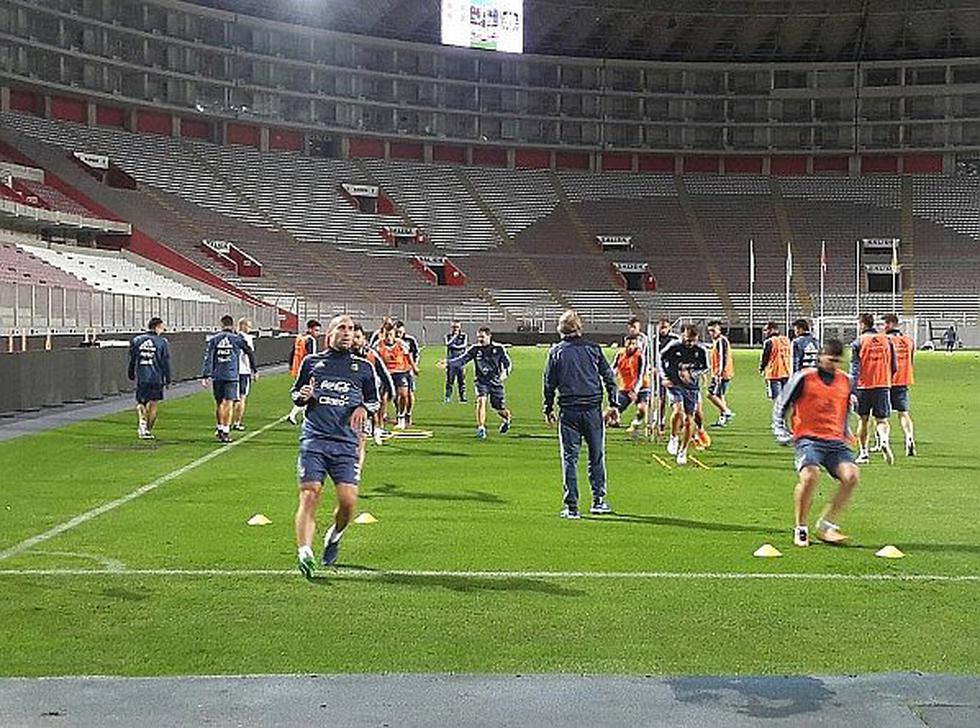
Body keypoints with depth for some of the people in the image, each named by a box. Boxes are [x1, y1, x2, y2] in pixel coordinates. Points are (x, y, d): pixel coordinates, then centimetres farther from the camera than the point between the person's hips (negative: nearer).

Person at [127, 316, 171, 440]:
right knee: (153, 404, 8)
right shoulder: (162, 342, -3)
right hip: (156, 378, -2)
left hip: (141, 378, 2)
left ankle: (142, 425, -10)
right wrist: (167, 380, 5)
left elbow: (132, 360, 11)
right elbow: (165, 363, -2)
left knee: (140, 403, 12)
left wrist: (131, 376, 20)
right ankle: (148, 429, 10)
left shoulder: (136, 340, 6)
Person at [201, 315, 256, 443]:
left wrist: (205, 376, 0)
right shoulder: (237, 338, 1)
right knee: (228, 403, -4)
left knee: (219, 403, 16)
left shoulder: (213, 339, 4)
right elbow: (250, 353, 10)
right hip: (232, 376, -3)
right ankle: (225, 432, -8)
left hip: (217, 376, 3)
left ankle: (220, 428, 29)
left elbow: (208, 358, -1)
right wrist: (254, 369, 23)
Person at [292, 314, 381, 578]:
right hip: (313, 440, 0)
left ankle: (334, 536, 23)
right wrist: (302, 396, -1)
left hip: (346, 443, 1)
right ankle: (305, 553, -17)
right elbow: (295, 395, 23)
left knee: (348, 501, -8)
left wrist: (364, 408, 2)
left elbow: (375, 399, 24)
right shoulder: (312, 362, 14)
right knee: (309, 495, -12)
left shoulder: (363, 367, 15)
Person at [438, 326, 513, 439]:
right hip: (481, 381, 1)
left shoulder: (498, 348, -5)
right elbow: (462, 360, -7)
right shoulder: (475, 349, -2)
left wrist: (505, 372, -18)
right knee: (481, 400, -25)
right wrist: (448, 363, -22)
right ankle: (481, 428, -19)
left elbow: (508, 363, 2)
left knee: (500, 408, 4)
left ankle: (506, 419, 41)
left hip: (496, 382, -1)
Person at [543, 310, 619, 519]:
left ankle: (572, 507, 1)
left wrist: (548, 409, 15)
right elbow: (609, 377, 4)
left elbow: (549, 384, 5)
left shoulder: (556, 352, 1)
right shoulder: (593, 348, 4)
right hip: (592, 408, 1)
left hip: (568, 411, -1)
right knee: (596, 455, 12)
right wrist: (613, 405, 9)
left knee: (569, 458, 3)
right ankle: (598, 500, 17)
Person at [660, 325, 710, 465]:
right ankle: (673, 438, -2)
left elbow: (705, 368, 9)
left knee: (689, 419, 0)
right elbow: (661, 358, 7)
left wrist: (691, 374, -9)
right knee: (678, 410, -27)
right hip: (674, 384, -2)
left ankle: (682, 451, 16)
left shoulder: (700, 350, -5)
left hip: (692, 387, 2)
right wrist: (665, 376, 0)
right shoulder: (674, 347, -10)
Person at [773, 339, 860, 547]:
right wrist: (780, 432, 1)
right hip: (808, 438, -5)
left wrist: (845, 433, 32)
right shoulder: (804, 378, -1)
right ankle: (800, 529, -9)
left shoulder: (846, 381, 14)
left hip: (836, 441, 5)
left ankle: (826, 525, -2)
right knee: (810, 475, -29)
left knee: (851, 476, -18)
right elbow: (780, 405, 6)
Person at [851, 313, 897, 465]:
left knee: (863, 420, 11)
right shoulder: (886, 339, 6)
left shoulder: (858, 342, -4)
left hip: (863, 386, -2)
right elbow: (894, 367, 9)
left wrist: (852, 391, -10)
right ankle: (884, 441, -24)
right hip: (883, 385, 2)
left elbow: (855, 368, -9)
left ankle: (863, 453, 15)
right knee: (882, 420, 5)